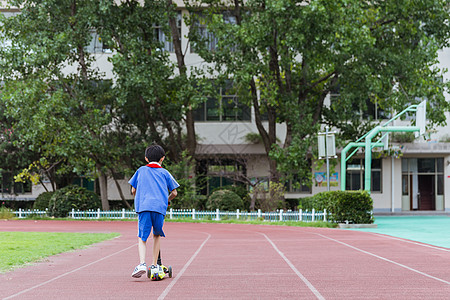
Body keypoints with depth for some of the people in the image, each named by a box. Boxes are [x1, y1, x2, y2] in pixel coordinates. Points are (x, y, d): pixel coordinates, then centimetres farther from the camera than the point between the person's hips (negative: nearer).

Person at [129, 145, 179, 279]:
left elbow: (133, 190, 21)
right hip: (160, 207, 0)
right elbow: (174, 193, 18)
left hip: (143, 207, 0)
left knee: (142, 238, 0)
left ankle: (142, 263, -22)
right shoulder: (164, 172, 17)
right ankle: (154, 266, 15)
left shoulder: (141, 170, 19)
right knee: (157, 235, 18)